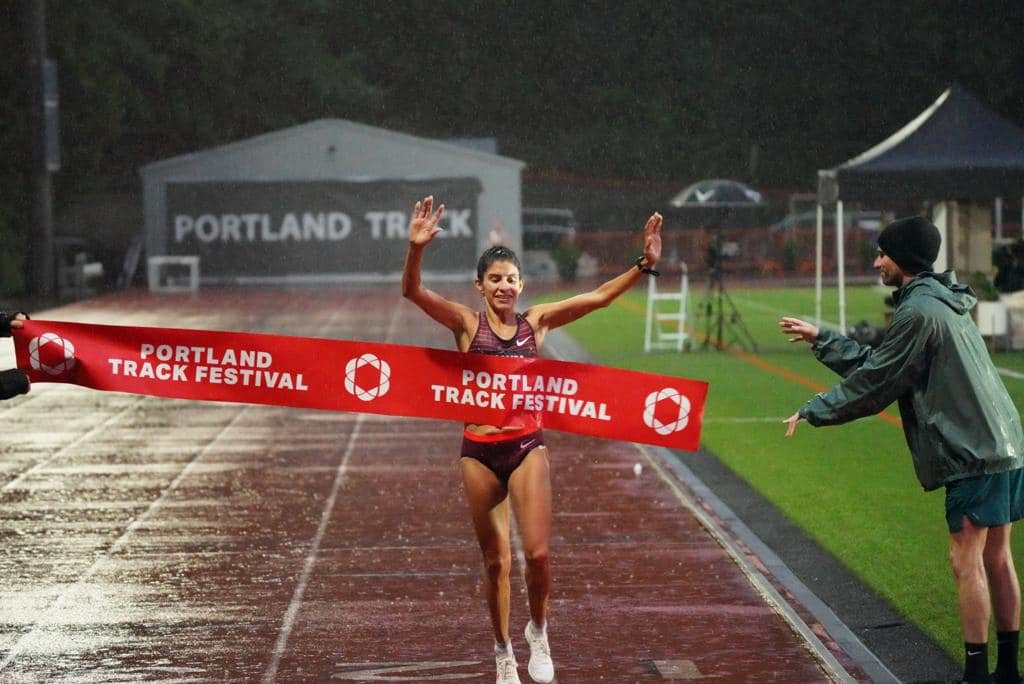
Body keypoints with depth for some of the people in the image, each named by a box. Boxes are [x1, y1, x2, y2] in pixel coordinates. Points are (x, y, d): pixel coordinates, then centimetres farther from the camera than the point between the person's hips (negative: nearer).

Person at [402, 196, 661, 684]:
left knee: (537, 553, -10)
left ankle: (538, 632, 18)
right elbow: (412, 291, -16)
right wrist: (416, 249, -35)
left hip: (527, 447, 1)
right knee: (495, 561, 8)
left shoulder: (536, 322, 4)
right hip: (480, 451, -1)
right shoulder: (467, 323, -2)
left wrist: (644, 265, -13)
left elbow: (599, 297, -1)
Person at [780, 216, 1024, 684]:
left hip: (974, 452, -10)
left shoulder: (919, 312, -13)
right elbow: (877, 363, 22)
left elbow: (873, 383, -10)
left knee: (967, 561, -7)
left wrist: (813, 411, 1)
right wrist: (820, 339, 26)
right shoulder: (942, 303, 19)